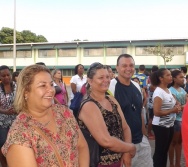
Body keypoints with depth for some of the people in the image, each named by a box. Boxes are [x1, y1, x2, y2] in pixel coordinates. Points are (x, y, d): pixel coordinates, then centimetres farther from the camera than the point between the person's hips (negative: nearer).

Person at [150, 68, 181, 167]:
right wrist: (172, 110, -19)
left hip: (170, 125, 9)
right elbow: (156, 112, -25)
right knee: (159, 151, 4)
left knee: (165, 150, 19)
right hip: (161, 126, -9)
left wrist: (176, 107, -3)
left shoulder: (168, 90, 8)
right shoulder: (158, 92, -19)